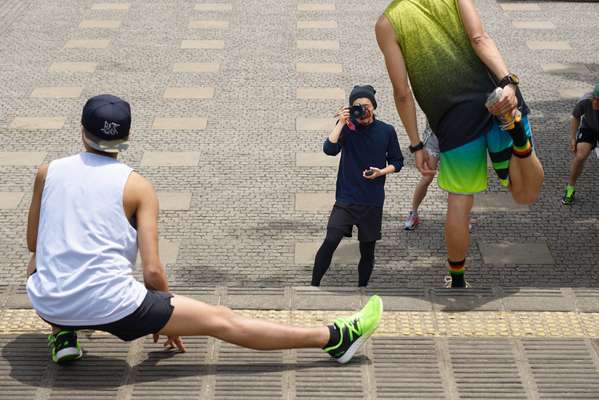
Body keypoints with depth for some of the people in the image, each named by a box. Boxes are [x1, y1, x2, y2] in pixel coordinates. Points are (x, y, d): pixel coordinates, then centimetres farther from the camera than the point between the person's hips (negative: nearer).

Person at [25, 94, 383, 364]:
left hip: (48, 304, 3)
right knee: (221, 321, 3)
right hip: (110, 305, -3)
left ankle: (63, 335, 18)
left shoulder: (48, 172, 6)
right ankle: (334, 338, 5)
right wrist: (167, 320, 11)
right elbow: (152, 271, -6)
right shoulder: (138, 186, -2)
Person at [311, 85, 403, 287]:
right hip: (346, 199, -2)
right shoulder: (347, 127, -2)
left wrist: (382, 172, -8)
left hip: (372, 202, 2)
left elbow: (397, 162, 11)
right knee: (330, 242, -18)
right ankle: (314, 286, -9)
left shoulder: (387, 131, 2)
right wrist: (342, 123, -19)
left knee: (367, 251, 8)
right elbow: (330, 149, -17)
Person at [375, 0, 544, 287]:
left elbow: (402, 92, 4)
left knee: (459, 202, 14)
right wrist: (508, 82, -16)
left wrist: (416, 145, 9)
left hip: (455, 115, -1)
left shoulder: (387, 23, 9)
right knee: (526, 195, 6)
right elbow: (480, 39, -3)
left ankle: (457, 280, 22)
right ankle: (520, 139, -21)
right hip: (500, 98, 1)